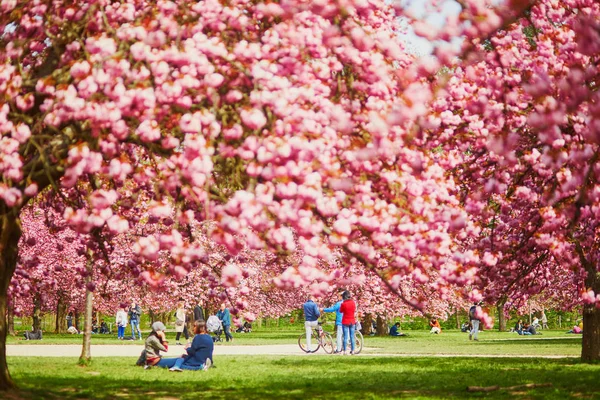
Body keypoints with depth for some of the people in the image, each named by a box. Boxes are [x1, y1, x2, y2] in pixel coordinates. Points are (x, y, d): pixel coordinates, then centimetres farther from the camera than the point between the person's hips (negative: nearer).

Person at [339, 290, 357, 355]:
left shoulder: (343, 304, -14)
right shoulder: (353, 302, -2)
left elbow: (340, 311, 0)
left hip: (345, 322, -3)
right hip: (352, 321, 3)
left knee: (345, 337, 0)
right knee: (352, 337, 8)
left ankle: (344, 351, -1)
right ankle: (352, 351, 8)